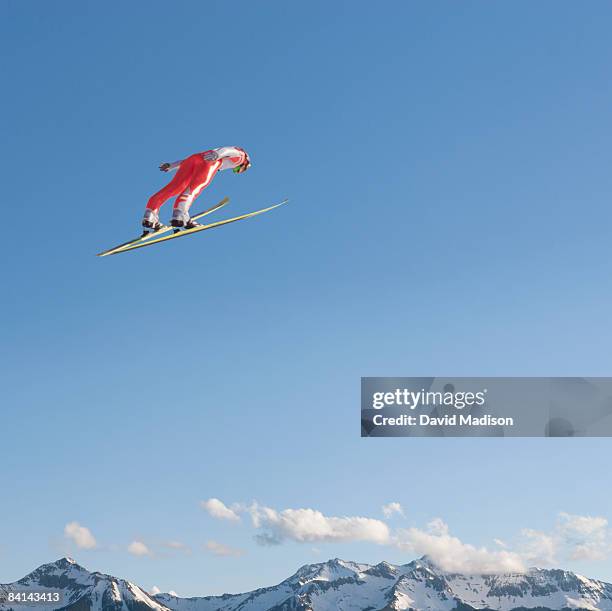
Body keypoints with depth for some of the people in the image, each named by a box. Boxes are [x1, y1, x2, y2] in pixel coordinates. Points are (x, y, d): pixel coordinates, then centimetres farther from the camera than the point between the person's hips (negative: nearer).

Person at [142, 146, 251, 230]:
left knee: (175, 186, -8)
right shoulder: (240, 154, 28)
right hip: (209, 162, -6)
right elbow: (227, 150, 3)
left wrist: (171, 166, 29)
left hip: (193, 157, 6)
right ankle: (179, 215, -43)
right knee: (195, 187, -22)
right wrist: (218, 154, -17)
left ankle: (150, 214, -23)